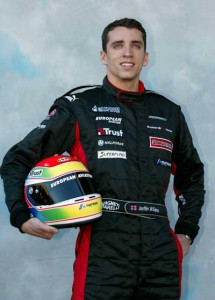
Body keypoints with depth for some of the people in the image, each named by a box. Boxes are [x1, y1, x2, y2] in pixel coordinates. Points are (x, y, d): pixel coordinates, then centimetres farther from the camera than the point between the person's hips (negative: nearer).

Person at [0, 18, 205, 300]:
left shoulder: (168, 113, 15)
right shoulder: (78, 108, 4)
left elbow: (191, 174, 29)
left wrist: (186, 231, 19)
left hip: (160, 254, 4)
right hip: (103, 253, -3)